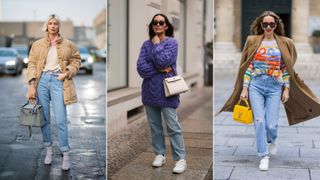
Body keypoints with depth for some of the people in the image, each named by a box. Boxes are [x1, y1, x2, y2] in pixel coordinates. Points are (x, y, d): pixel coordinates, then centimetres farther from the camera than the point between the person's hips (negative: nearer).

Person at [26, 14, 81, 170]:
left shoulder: (68, 44, 8)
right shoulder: (37, 44, 9)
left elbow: (76, 60, 14)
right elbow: (32, 64, 5)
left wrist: (69, 71, -6)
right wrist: (31, 84, -5)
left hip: (58, 81, -2)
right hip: (42, 80, 2)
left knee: (60, 120, -8)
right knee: (44, 118, 5)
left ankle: (66, 154, 1)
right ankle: (48, 149, 19)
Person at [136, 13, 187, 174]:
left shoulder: (172, 42, -4)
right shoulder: (146, 44, 6)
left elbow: (162, 61, -20)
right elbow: (140, 67, -6)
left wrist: (157, 44, -7)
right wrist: (161, 70, -15)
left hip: (166, 90, -4)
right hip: (150, 90, 4)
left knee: (173, 126, -6)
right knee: (154, 125, 11)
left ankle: (181, 159, -2)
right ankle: (159, 154, 23)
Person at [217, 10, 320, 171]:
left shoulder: (284, 43, 5)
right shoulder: (253, 41, 4)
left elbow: (286, 68, 7)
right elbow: (248, 66, 4)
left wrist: (287, 89, 1)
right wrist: (244, 88, 0)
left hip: (275, 87, 0)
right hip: (256, 85, 0)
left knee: (271, 124, -4)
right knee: (259, 121, -7)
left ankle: (272, 140, 32)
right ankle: (264, 156, 5)